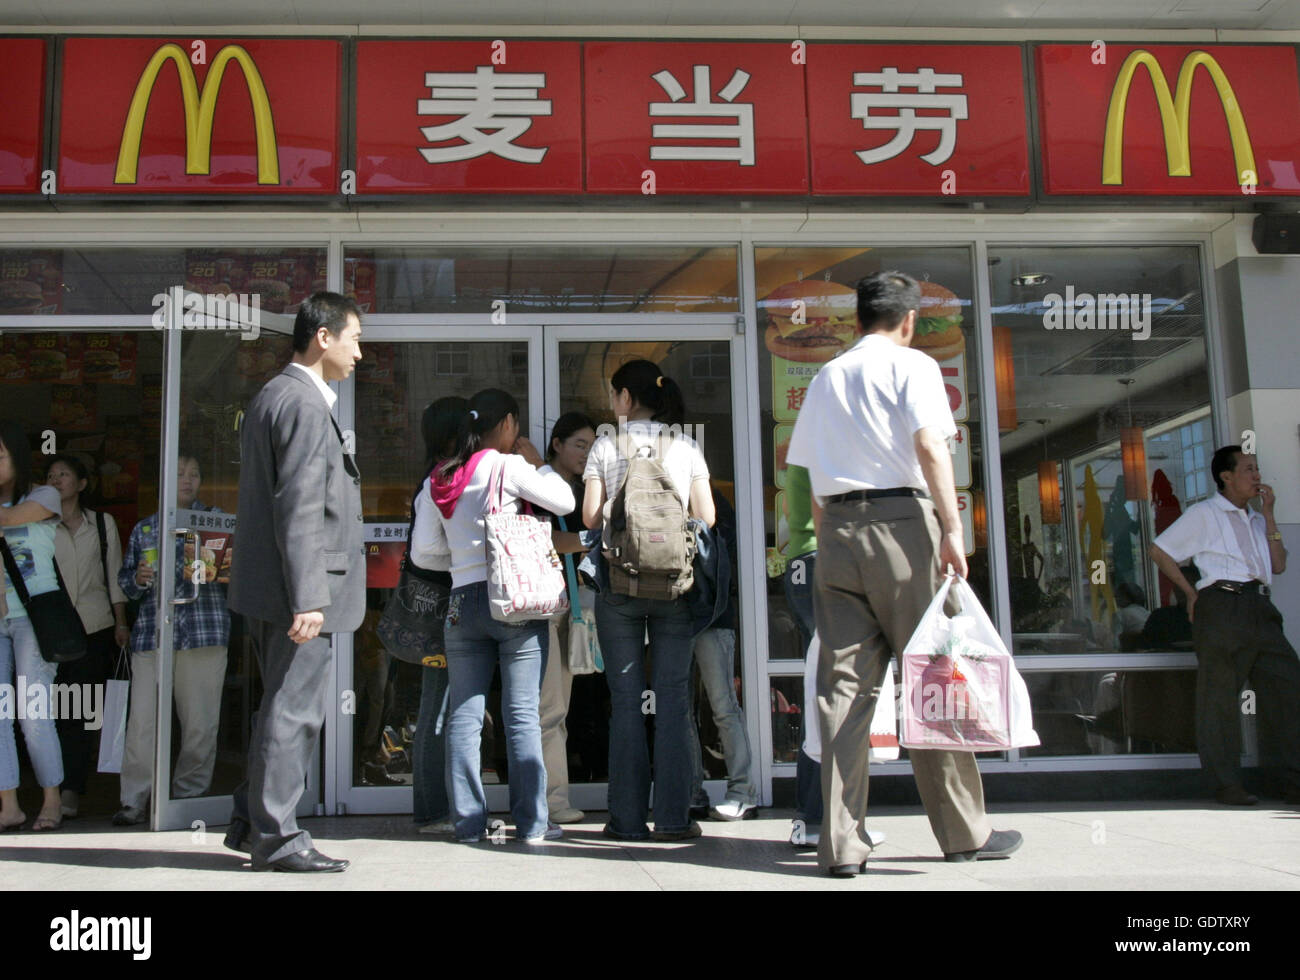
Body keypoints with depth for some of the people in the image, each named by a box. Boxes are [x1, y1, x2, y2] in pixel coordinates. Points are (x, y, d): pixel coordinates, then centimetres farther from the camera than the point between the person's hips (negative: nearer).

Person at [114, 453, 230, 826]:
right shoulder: (144, 528, 18)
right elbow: (124, 581, 20)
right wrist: (138, 579, -2)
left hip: (205, 631, -1)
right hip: (151, 633, 1)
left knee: (200, 721, -1)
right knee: (142, 719, -5)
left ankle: (189, 795, 11)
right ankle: (135, 800, 2)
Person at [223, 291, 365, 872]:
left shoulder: (271, 396, 18)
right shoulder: (305, 405, -15)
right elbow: (300, 510, -22)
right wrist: (307, 599, -24)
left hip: (265, 587, 11)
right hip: (295, 587, -11)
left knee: (284, 709, 18)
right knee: (295, 711, -2)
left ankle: (249, 822, 26)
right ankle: (275, 838, 6)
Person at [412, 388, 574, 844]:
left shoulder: (437, 480, 11)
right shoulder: (507, 466, -5)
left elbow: (422, 553, 11)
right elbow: (564, 501, -3)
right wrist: (536, 462, 10)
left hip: (463, 602, 4)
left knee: (463, 715, 6)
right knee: (522, 714, 0)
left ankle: (469, 821, 8)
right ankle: (531, 822, 3)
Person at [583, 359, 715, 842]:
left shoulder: (605, 447, 1)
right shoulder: (686, 448, 5)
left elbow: (590, 516, -4)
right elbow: (706, 517, 2)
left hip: (618, 582, -1)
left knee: (625, 699, 3)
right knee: (673, 697, 3)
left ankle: (628, 817, 6)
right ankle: (673, 816, 4)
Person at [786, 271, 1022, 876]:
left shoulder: (825, 378, 20)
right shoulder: (912, 365, 4)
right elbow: (929, 446, -11)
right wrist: (951, 528, -14)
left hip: (837, 530, 5)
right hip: (900, 521, -4)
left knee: (843, 685, 1)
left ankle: (841, 845, -1)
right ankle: (964, 832, 13)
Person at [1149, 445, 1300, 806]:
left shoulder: (1256, 519, 24)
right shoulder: (1204, 514, 7)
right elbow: (1159, 551, 4)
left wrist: (1268, 515, 10)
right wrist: (1191, 592, 1)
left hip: (1261, 609, 6)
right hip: (1223, 606, -6)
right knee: (1220, 695, -5)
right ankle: (1227, 784, 0)